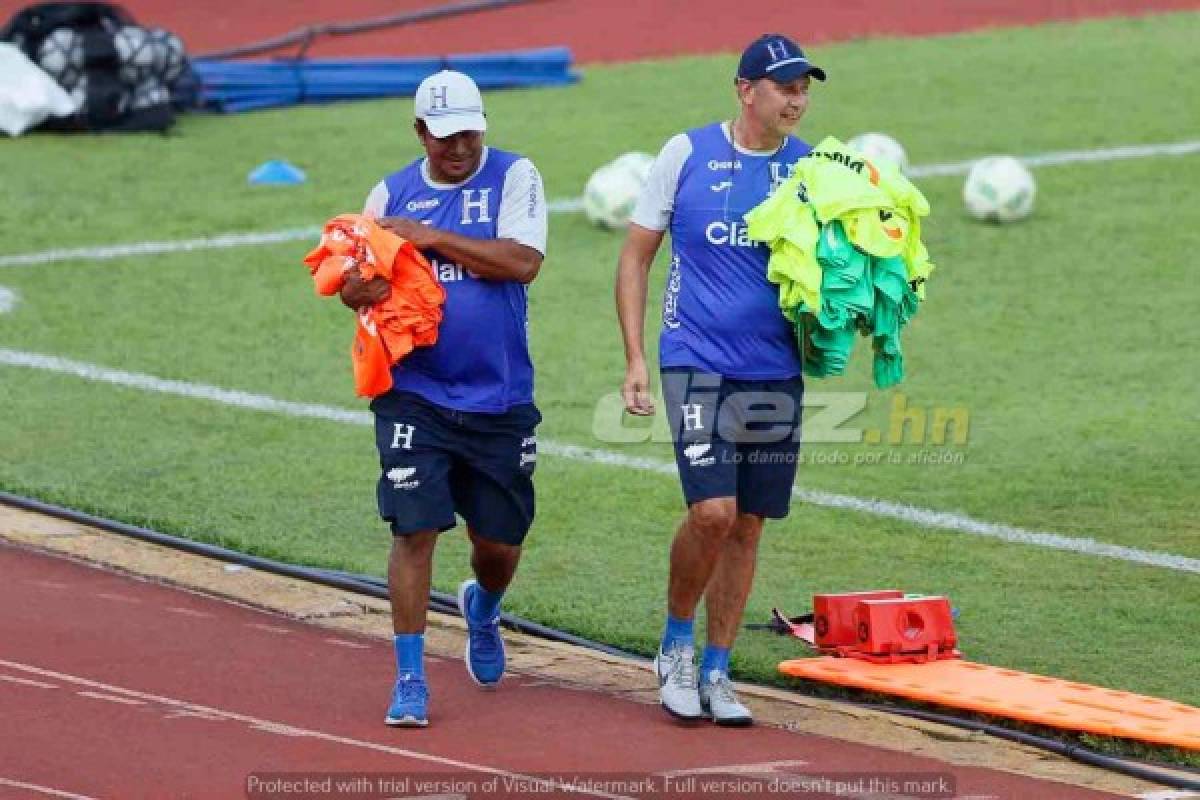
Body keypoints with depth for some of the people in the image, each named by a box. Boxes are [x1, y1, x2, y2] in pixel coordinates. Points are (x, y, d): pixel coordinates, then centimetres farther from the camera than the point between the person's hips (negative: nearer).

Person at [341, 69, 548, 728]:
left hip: (501, 399, 0)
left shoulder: (514, 177, -1)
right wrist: (355, 290, -15)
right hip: (415, 396, 0)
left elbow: (522, 262, -15)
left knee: (501, 543, 9)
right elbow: (354, 278, 10)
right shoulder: (392, 194, 7)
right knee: (415, 530, -10)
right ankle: (410, 678, -1)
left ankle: (482, 608, 45)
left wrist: (430, 238, -17)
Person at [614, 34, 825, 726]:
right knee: (713, 510, -17)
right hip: (697, 363, -4)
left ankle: (716, 672, 18)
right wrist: (635, 358, -3)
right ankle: (676, 642, 7)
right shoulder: (688, 154, -2)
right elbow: (636, 256, 4)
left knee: (747, 525, 6)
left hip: (776, 374, 4)